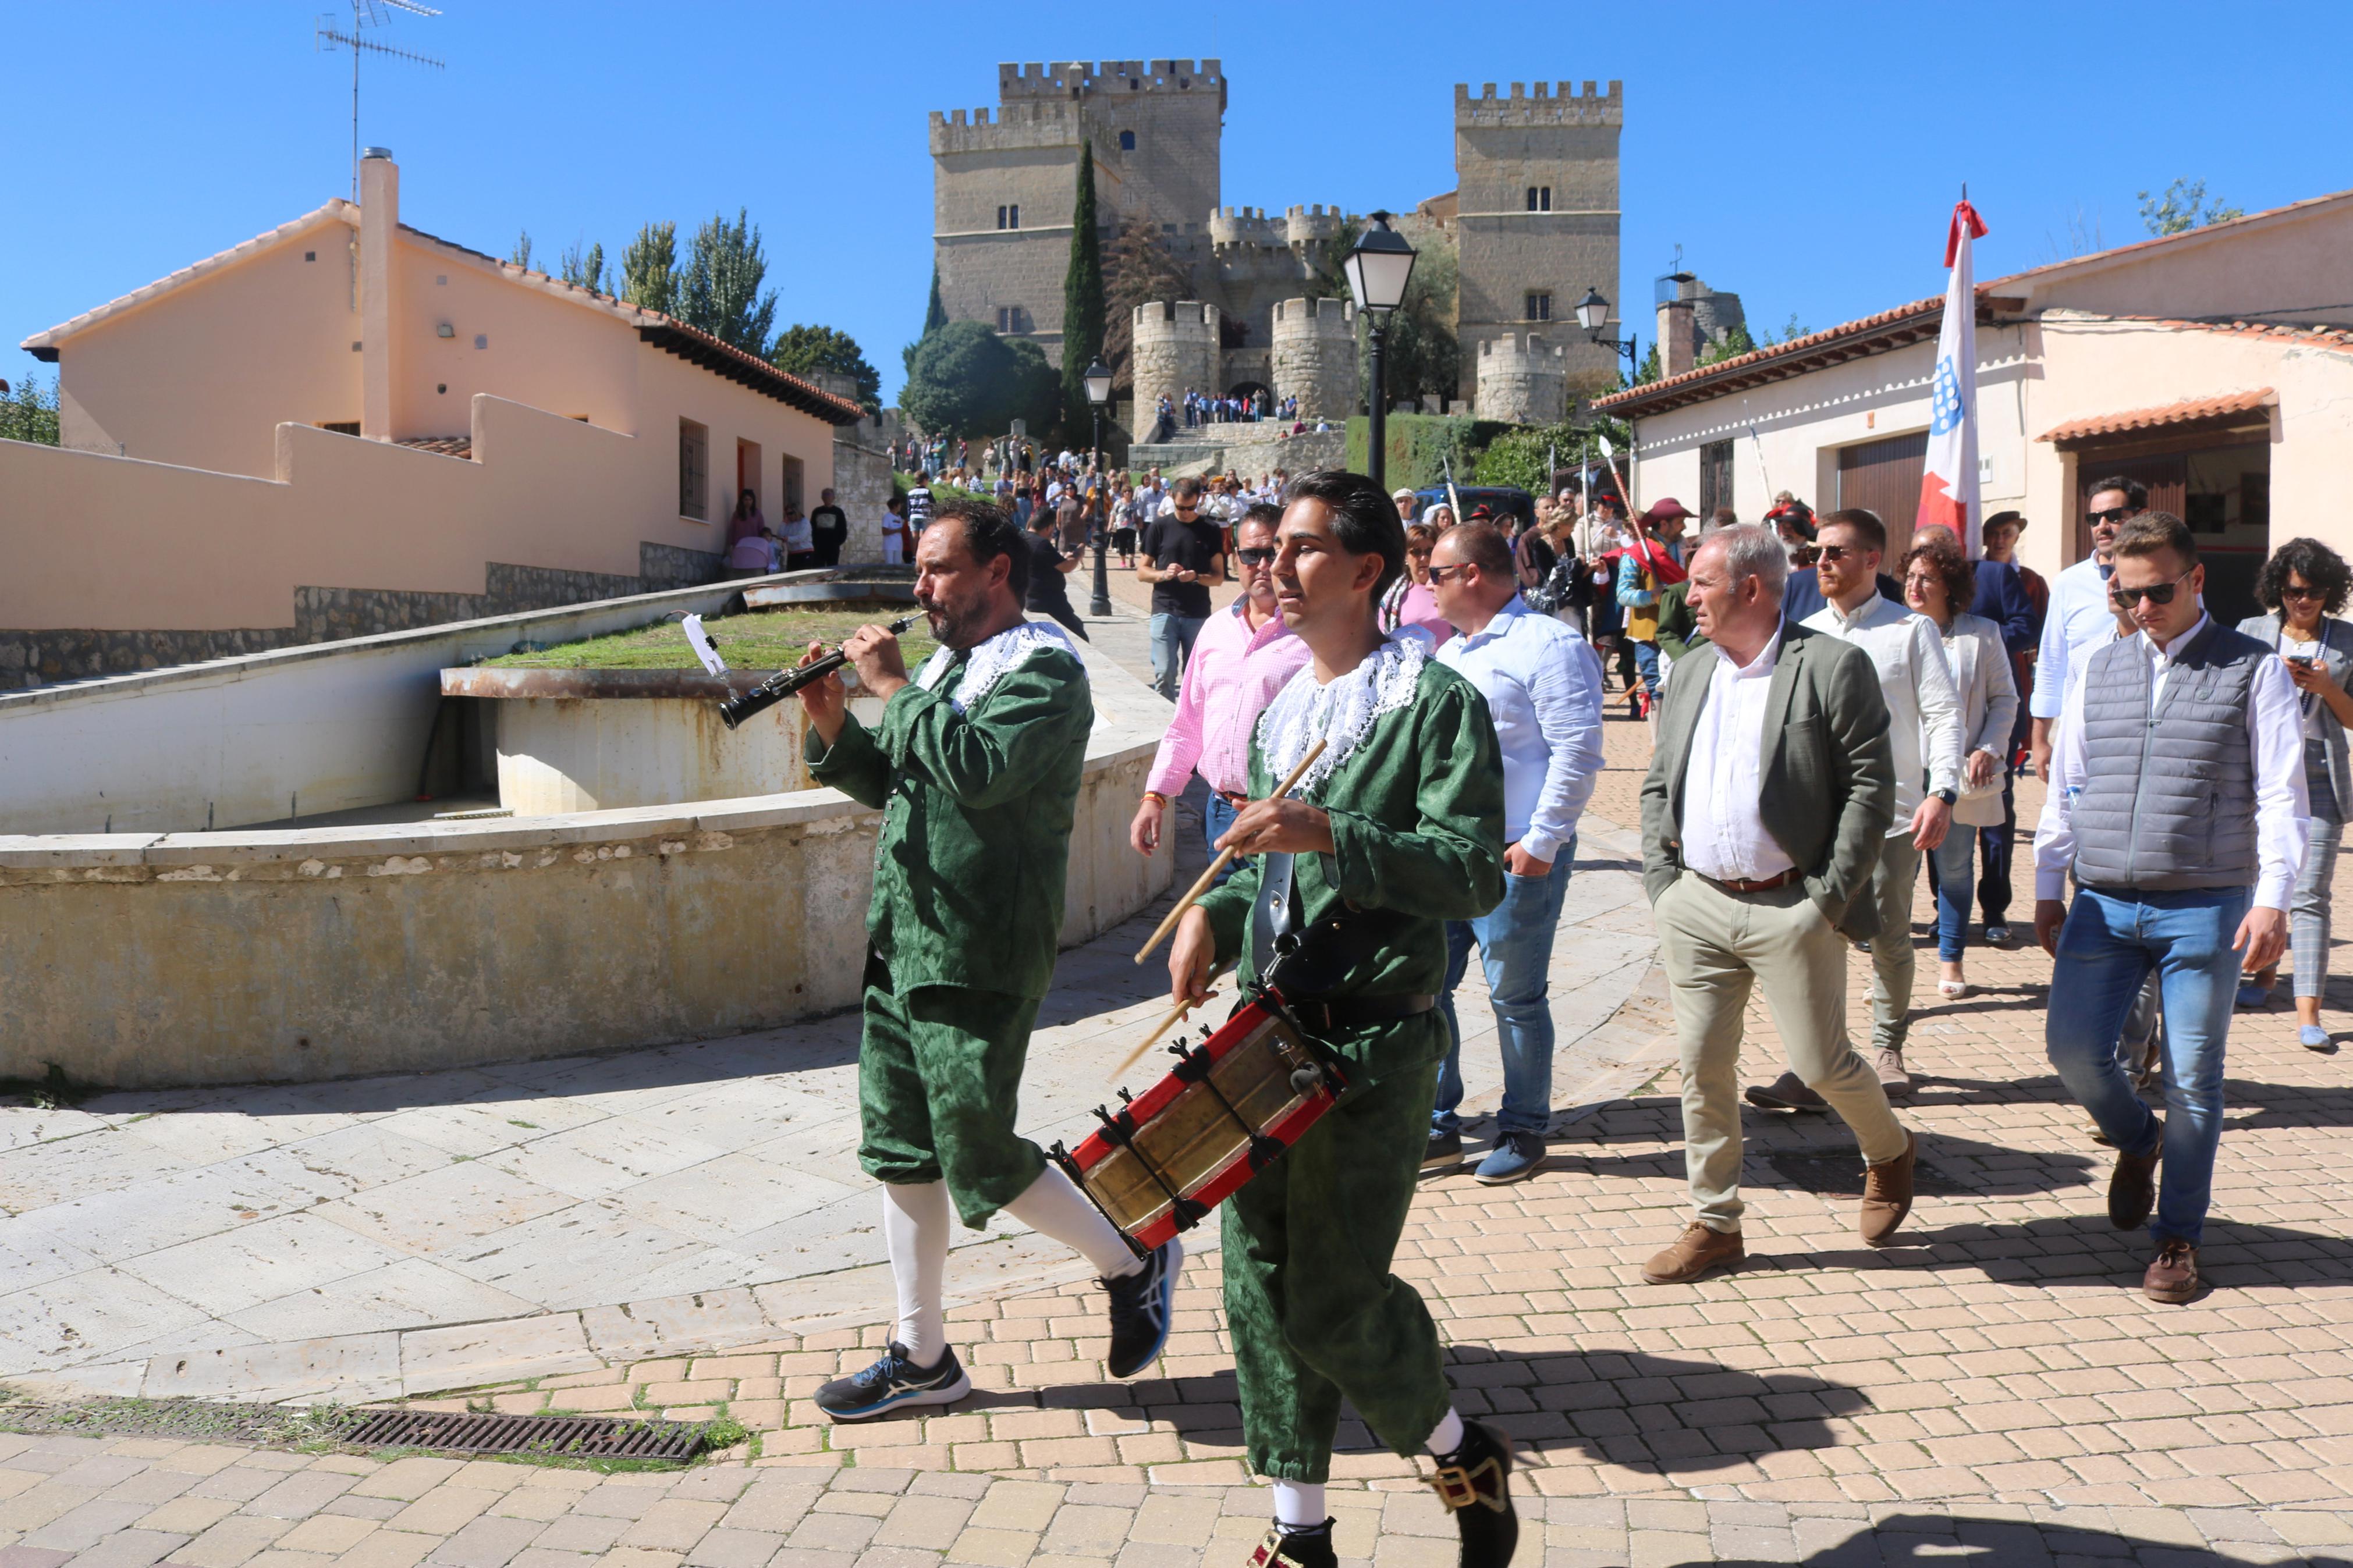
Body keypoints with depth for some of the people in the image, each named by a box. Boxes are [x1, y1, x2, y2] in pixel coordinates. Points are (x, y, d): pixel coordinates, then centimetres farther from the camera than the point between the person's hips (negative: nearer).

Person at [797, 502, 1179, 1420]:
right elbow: (889, 784, 19)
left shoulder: (1044, 667, -10)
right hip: (900, 941, 9)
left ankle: (1135, 1262, 19)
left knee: (979, 1156, -5)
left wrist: (894, 688, -17)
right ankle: (922, 1357, 24)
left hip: (977, 957, -9)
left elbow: (980, 767, -26)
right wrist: (832, 724, 3)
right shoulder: (945, 666, 17)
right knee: (900, 1149, 11)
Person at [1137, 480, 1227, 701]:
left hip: (1199, 615, 1)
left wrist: (1196, 577, -15)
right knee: (1164, 674, -9)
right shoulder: (1160, 527, 5)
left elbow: (1219, 576, 6)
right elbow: (1141, 572, 6)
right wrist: (1163, 574, -14)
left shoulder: (1211, 531, 5)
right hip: (1165, 611, -1)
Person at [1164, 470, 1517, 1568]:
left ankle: (1463, 1455, 25)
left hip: (1371, 1043, -7)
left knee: (1333, 1295, -4)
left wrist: (1330, 834, -26)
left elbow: (1476, 874, -16)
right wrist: (1213, 912, 5)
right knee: (1261, 1287, 9)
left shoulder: (1435, 700, -8)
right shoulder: (1283, 705, 15)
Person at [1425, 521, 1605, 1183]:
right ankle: (1438, 1128, 19)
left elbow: (1578, 751, -16)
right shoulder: (1450, 652, 18)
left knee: (1516, 998, 3)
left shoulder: (1549, 645, -10)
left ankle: (1524, 1130, 19)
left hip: (1514, 856, -8)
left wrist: (1541, 841, -18)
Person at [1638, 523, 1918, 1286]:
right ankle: (1715, 1224, 20)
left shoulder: (1833, 666, -8)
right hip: (1696, 904, 5)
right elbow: (1658, 786, 16)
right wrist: (1661, 880, 5)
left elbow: (1871, 787, -9)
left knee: (1821, 1064, 3)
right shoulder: (1689, 672, 11)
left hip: (1789, 908, -5)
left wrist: (1828, 897, -13)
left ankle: (1890, 1151, 35)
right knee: (1702, 1067, 7)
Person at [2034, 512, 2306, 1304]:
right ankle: (2137, 1140, 28)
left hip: (2205, 905, -3)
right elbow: (2064, 785, 14)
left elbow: (2281, 794, -2)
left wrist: (2272, 898, -12)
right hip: (2103, 903, 3)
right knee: (2071, 1046, -5)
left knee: (2194, 1078, 2)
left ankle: (2178, 1239, 17)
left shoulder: (2254, 669, 1)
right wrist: (2049, 888, 12)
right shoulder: (2100, 668, 11)